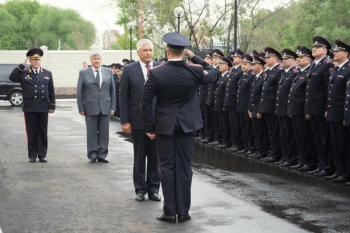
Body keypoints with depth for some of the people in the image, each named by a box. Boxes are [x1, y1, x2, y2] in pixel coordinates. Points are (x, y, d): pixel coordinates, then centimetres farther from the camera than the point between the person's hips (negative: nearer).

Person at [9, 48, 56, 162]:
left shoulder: (47, 74, 9)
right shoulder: (24, 73, 4)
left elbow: (51, 91, 9)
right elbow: (12, 77, -13)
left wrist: (52, 106, 4)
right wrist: (22, 65, -12)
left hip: (43, 108, 1)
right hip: (29, 108, -1)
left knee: (43, 133, 5)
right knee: (31, 133, 4)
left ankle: (42, 155, 12)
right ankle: (32, 155, 10)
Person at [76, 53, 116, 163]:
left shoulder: (108, 72, 8)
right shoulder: (83, 73, 3)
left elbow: (112, 90, 8)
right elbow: (79, 91, 2)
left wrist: (113, 107, 2)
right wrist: (81, 108, -3)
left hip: (105, 107, 2)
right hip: (90, 107, -2)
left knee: (104, 133, 3)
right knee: (92, 133, 3)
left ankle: (102, 155, 11)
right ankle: (92, 155, 10)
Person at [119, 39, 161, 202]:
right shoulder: (129, 70, 0)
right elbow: (123, 97, 0)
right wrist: (124, 121, -5)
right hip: (138, 120, 0)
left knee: (155, 156, 8)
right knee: (139, 157, 8)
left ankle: (153, 189, 18)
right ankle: (140, 189, 18)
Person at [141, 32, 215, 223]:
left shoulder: (156, 73, -10)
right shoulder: (194, 71, -7)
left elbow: (146, 101, -8)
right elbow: (212, 75, 14)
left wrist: (149, 126, 0)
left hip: (164, 126, -1)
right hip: (187, 125, 1)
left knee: (167, 167, 4)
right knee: (184, 167, 6)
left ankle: (170, 212, 5)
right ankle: (183, 211, 9)